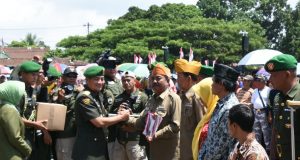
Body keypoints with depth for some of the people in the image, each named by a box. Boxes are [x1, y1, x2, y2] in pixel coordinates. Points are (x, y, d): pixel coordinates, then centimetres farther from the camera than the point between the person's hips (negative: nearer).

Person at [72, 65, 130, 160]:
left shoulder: (98, 95, 12)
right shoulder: (84, 97, -17)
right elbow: (99, 122, -21)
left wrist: (118, 114, 2)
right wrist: (121, 117, -11)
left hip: (100, 147, 9)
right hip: (87, 150, -9)